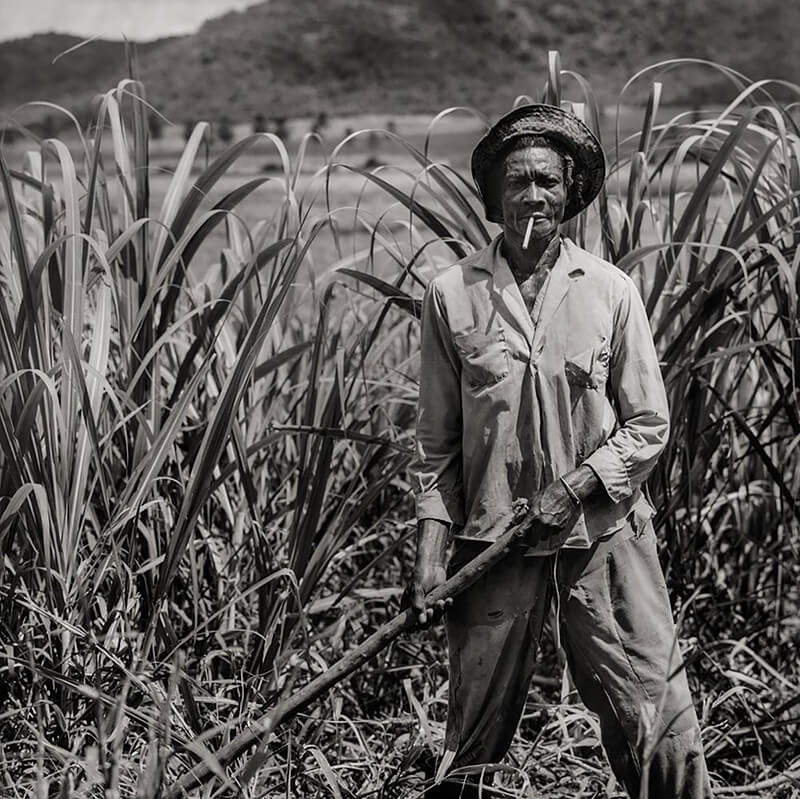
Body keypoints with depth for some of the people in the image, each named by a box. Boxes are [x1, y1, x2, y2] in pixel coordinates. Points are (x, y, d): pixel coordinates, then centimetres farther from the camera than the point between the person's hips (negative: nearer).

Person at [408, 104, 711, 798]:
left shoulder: (610, 291, 0)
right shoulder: (453, 295, 1)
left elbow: (648, 425, 3)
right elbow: (437, 439, 5)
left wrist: (573, 487, -10)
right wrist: (431, 550, 0)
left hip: (603, 538, 0)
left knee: (660, 729, 0)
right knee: (474, 740, 11)